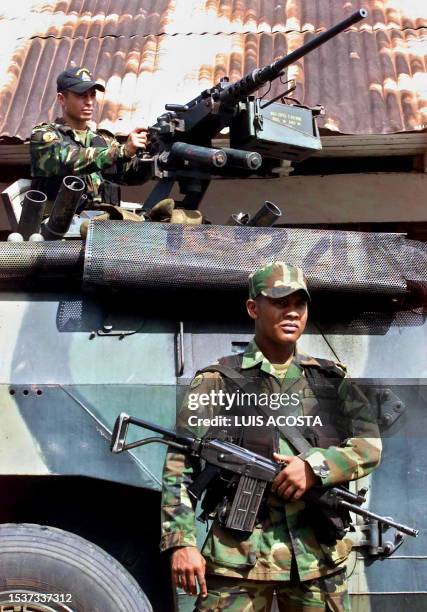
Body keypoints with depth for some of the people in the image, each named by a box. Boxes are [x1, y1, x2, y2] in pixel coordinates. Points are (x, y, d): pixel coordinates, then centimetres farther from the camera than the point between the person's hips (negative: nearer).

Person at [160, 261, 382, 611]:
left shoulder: (331, 380, 12)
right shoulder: (217, 382, 2)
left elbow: (371, 445, 5)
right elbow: (179, 467, -2)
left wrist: (315, 466, -12)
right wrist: (181, 542, -11)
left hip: (319, 556, 3)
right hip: (239, 555, -3)